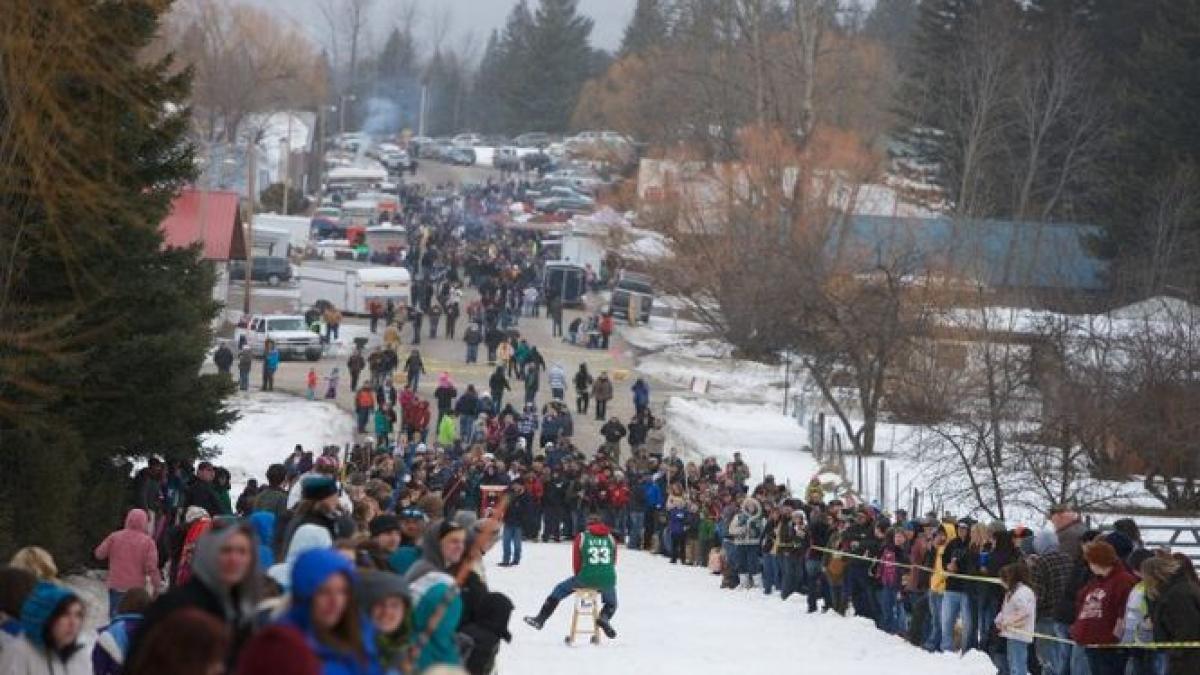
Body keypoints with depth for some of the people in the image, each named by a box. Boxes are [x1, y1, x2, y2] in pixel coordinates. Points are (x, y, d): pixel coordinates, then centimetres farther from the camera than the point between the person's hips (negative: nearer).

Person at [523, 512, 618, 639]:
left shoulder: (582, 537, 2)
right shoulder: (610, 538, 8)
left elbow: (576, 562, 6)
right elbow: (613, 562, 14)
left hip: (585, 579, -2)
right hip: (607, 581, 2)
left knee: (559, 590, 19)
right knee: (611, 603, 30)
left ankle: (540, 619, 20)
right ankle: (604, 617, -3)